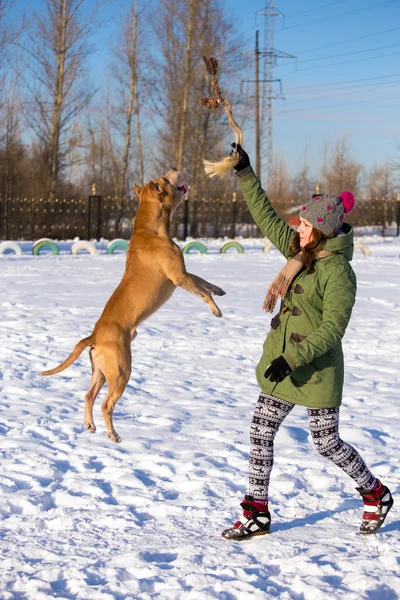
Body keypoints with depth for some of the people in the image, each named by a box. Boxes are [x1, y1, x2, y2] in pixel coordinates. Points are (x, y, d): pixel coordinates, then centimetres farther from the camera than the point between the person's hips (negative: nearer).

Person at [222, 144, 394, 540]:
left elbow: (331, 330, -23)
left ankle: (376, 495, 29)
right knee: (260, 433, 5)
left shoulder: (338, 271, -20)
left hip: (316, 372, -8)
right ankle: (256, 514, 13)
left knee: (327, 444, 5)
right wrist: (245, 173, 9)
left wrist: (292, 359, -28)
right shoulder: (301, 252, 4)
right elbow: (266, 218, 12)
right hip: (282, 365, 8)